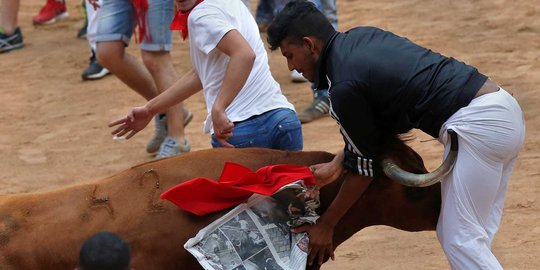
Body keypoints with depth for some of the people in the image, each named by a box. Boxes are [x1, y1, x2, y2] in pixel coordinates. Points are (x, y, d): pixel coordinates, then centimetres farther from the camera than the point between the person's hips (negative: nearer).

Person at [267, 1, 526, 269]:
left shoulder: (344, 87, -11)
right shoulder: (362, 36, 15)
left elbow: (365, 168, 0)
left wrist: (326, 224, 10)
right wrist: (338, 163, 11)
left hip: (477, 125, -9)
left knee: (460, 240, -7)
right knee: (463, 234, 12)